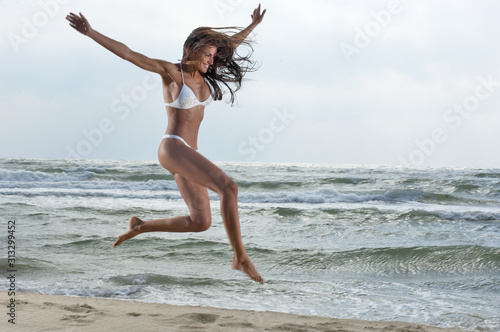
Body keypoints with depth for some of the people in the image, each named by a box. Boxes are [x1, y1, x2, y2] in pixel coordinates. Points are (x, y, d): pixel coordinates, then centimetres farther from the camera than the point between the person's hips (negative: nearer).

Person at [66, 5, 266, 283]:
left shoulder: (204, 74, 12)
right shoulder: (171, 71, -7)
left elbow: (231, 44, 27)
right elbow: (127, 53, -13)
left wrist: (254, 24, 36)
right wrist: (89, 32, -20)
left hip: (188, 155, 9)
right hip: (173, 149, -9)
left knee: (201, 222, 2)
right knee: (228, 187, -24)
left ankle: (140, 227, 18)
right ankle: (241, 257, -18)